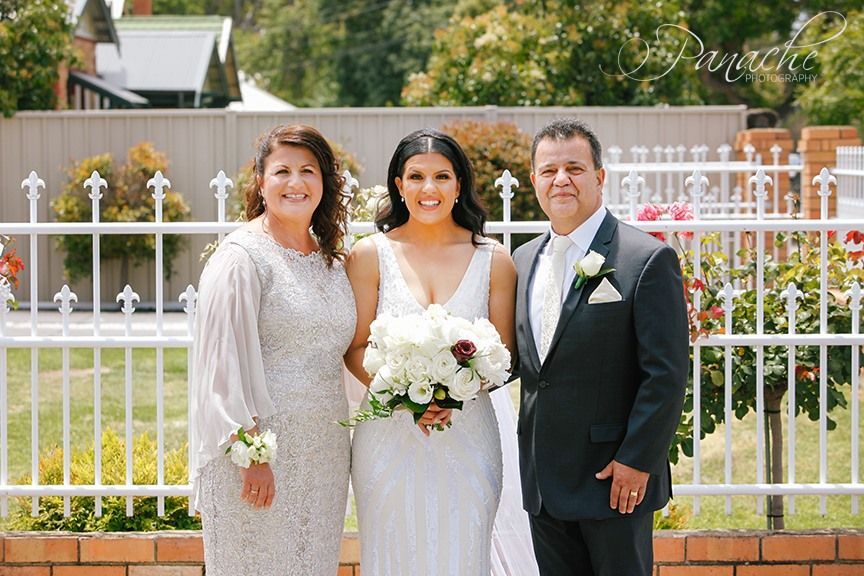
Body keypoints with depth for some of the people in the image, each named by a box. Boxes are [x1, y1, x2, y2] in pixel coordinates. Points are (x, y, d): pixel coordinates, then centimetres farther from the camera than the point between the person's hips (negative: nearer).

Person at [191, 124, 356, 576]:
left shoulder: (330, 260, 13)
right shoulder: (242, 256, -9)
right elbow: (227, 361, -14)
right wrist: (250, 451, -19)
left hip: (322, 451, 7)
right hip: (260, 448, -7)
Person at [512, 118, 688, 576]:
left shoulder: (648, 259, -10)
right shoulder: (524, 260, 12)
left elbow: (666, 375, -13)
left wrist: (637, 461, -16)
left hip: (615, 479, -6)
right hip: (543, 482, 6)